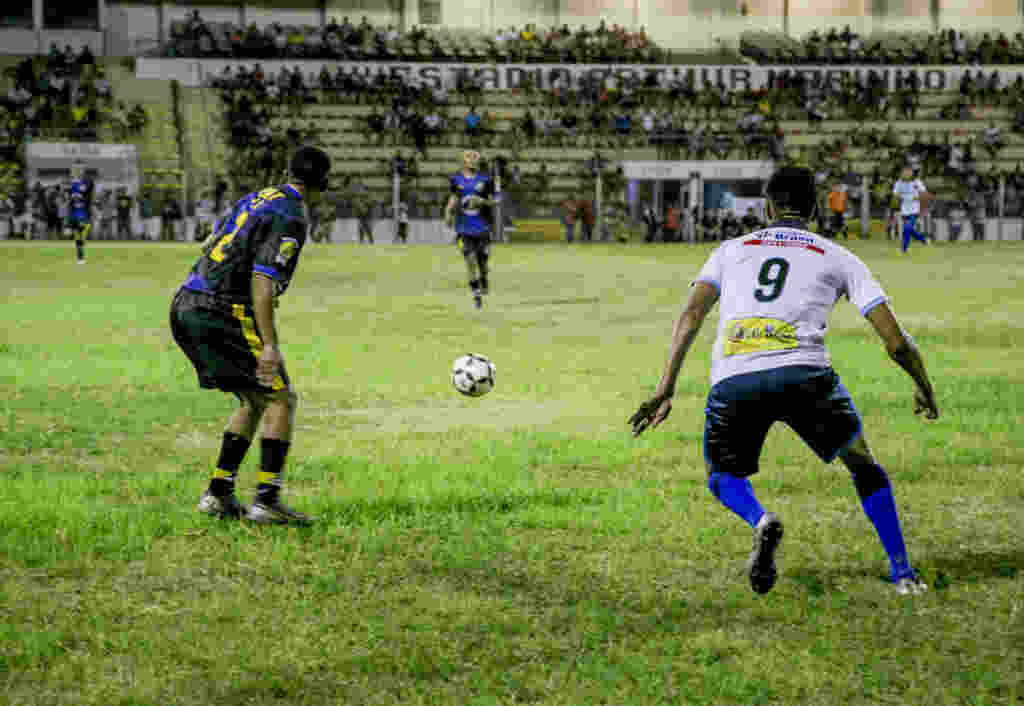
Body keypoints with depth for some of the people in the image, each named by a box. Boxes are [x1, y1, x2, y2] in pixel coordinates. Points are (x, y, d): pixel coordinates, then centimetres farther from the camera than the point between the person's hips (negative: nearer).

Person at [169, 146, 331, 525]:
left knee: (253, 401, 18)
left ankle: (218, 493, 14)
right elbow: (262, 281, -20)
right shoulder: (291, 219, -11)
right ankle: (266, 501, -8)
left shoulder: (258, 197, 17)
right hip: (222, 313, -9)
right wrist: (269, 345, -22)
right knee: (280, 398, -2)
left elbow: (209, 244, 23)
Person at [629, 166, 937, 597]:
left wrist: (665, 389, 6)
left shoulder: (732, 249, 25)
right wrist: (925, 390, 32)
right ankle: (902, 573, 14)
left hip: (732, 381, 1)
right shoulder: (838, 257, 21)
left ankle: (760, 521, -9)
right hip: (802, 372, -1)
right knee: (862, 464, 22)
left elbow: (692, 314, 9)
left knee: (724, 477, 24)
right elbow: (895, 340, 15)